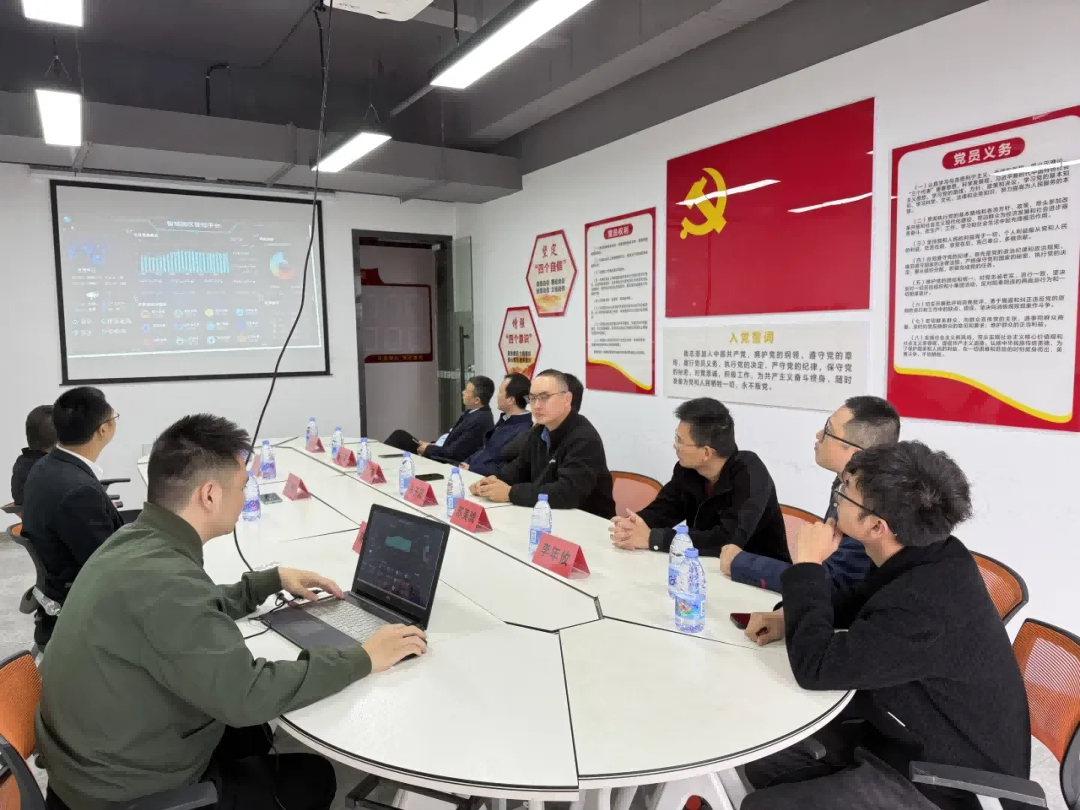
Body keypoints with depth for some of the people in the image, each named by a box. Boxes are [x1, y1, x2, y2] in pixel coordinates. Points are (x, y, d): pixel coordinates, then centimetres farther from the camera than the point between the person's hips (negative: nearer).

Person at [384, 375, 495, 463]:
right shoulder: (475, 412, 4)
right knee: (400, 435, 6)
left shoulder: (480, 421, -26)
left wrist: (428, 449, -11)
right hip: (442, 453, 9)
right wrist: (432, 445, 0)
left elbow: (454, 453, -25)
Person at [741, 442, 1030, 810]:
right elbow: (861, 606, 14)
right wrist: (792, 617, -3)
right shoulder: (926, 556, -6)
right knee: (763, 762, 7)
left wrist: (807, 566, -18)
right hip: (915, 736, 8)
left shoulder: (927, 605, -36)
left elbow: (816, 667, -27)